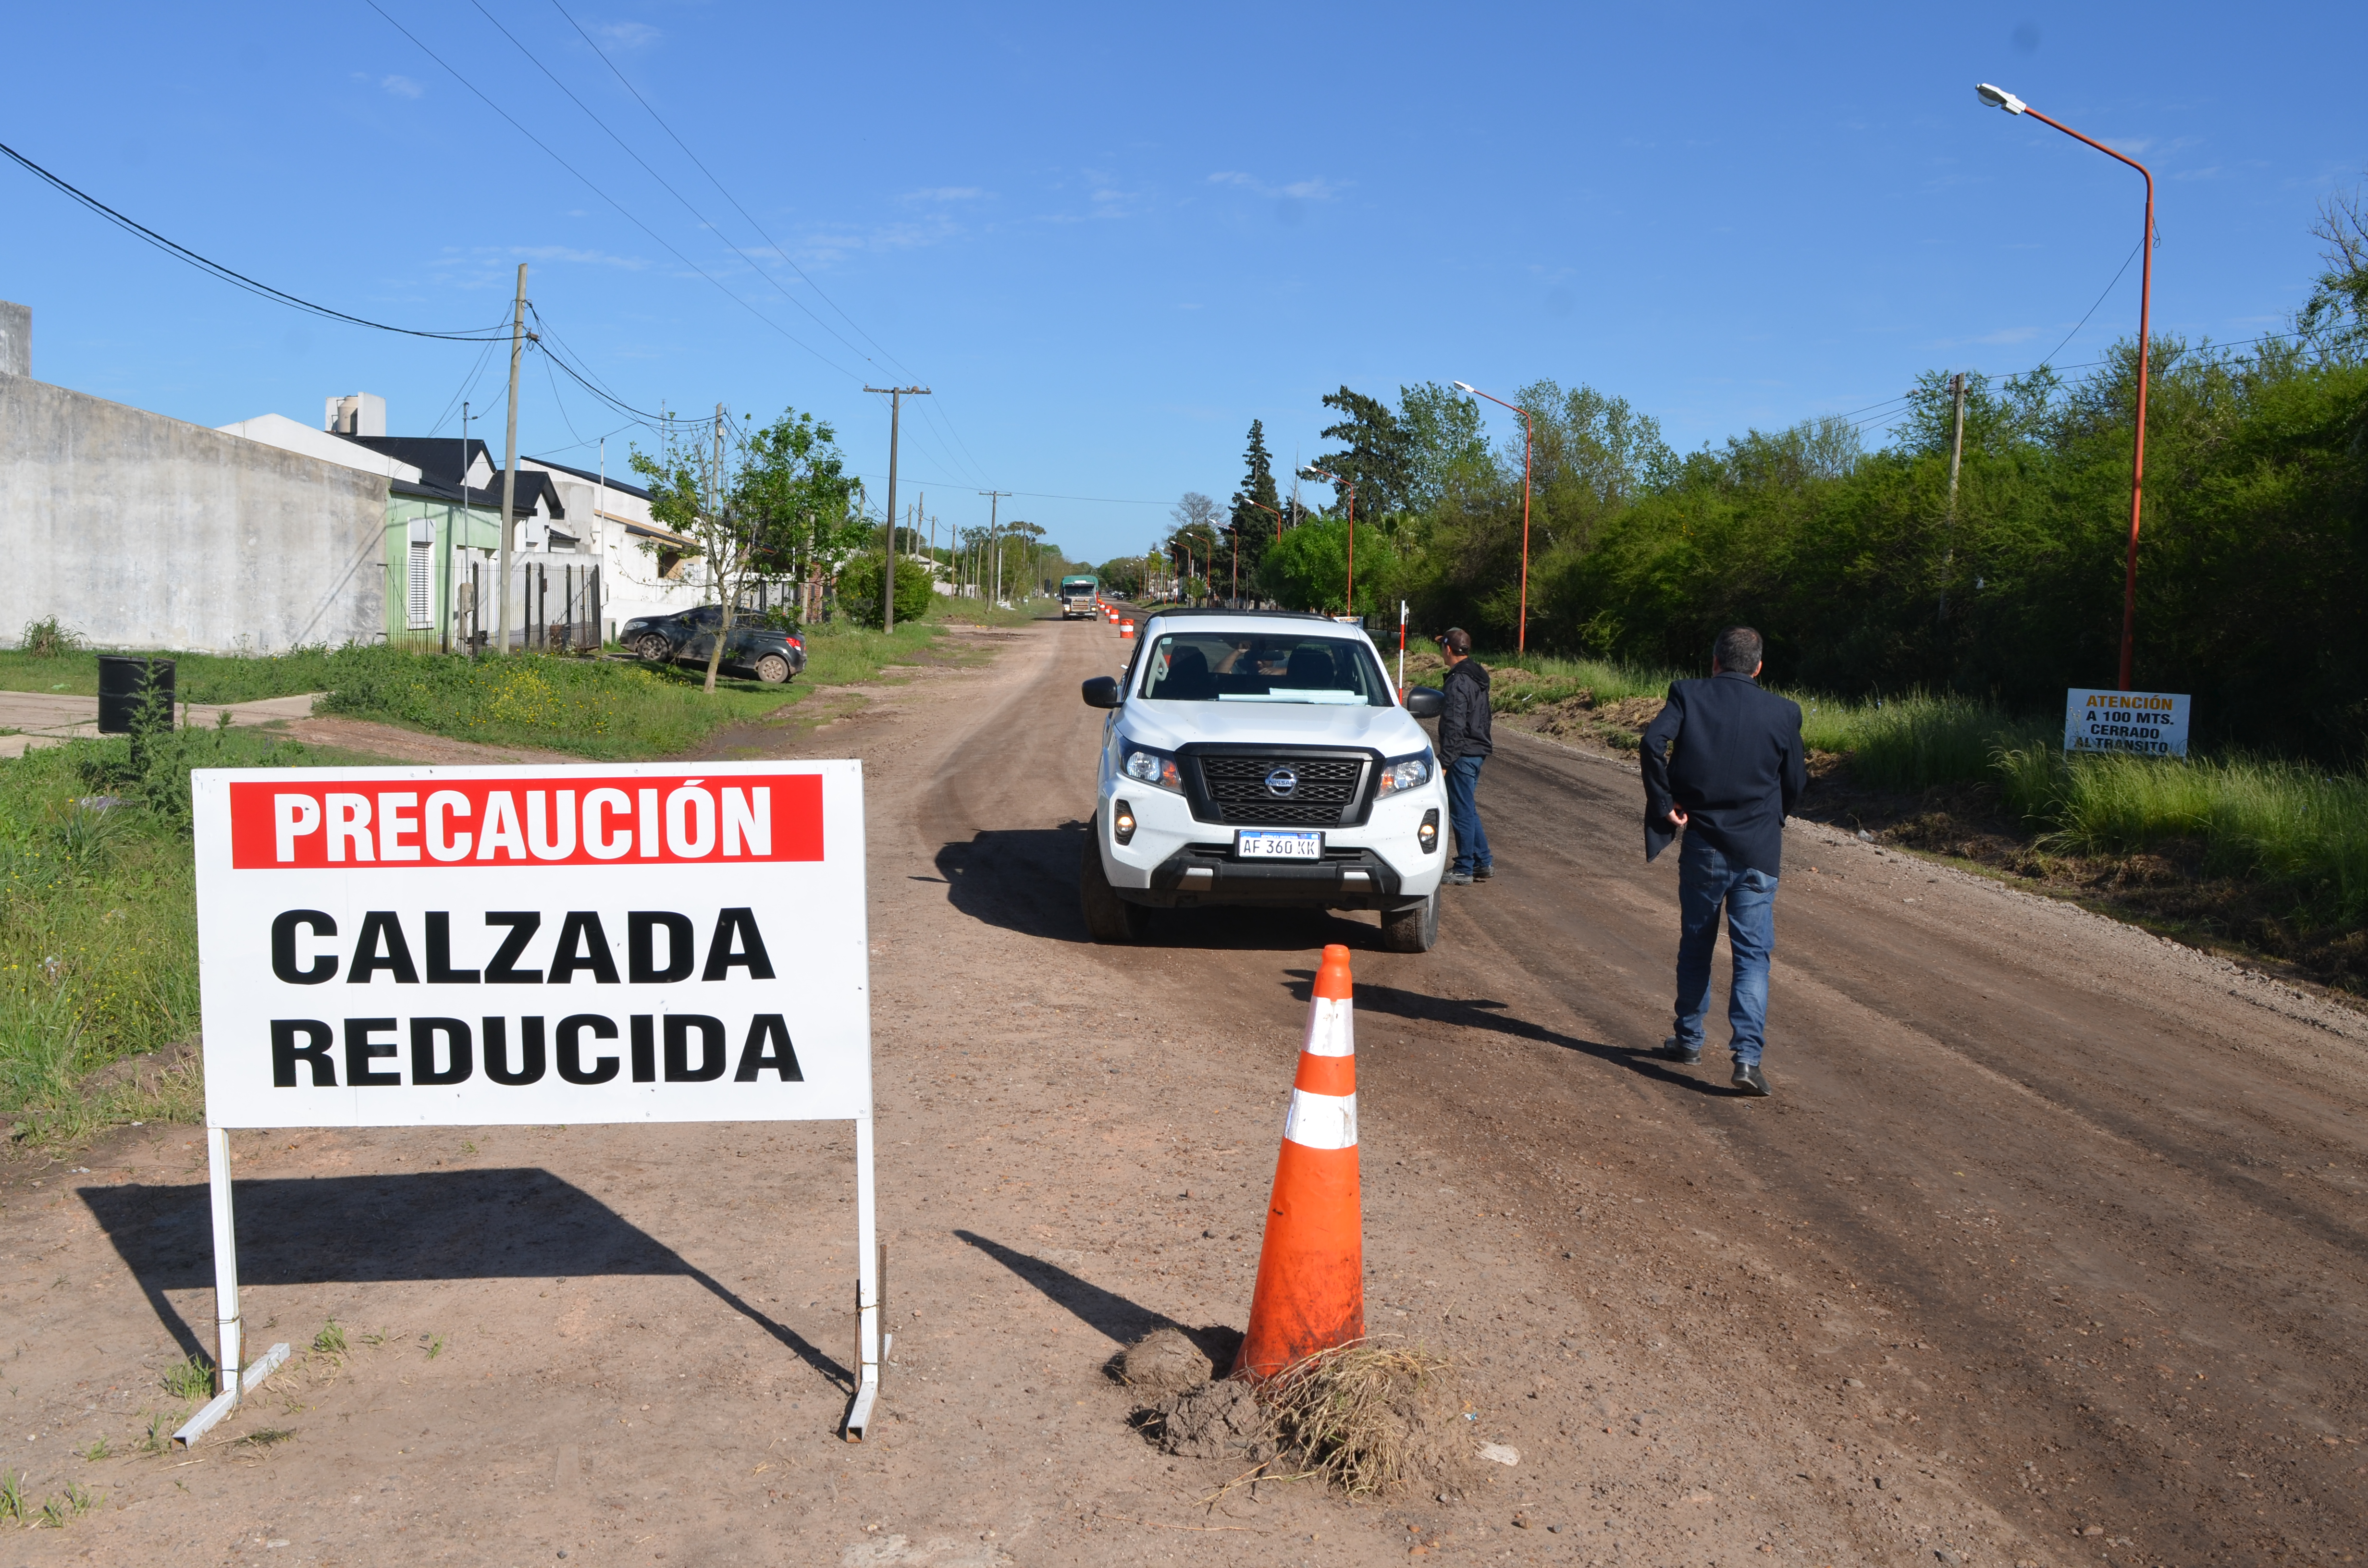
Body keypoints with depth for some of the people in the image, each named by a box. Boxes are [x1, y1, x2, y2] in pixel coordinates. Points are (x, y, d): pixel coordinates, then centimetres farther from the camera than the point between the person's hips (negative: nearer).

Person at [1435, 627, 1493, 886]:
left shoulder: (1458, 682, -19)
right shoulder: (1478, 676, 12)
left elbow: (1455, 727, -22)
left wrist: (1444, 761, -20)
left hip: (1463, 755, -10)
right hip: (1478, 751, 10)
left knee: (1462, 812, -2)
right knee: (1469, 810, 18)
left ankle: (1464, 870, 4)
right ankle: (1482, 864, 22)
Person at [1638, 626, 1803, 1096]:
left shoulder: (1688, 695, -3)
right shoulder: (1783, 712, 0)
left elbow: (1653, 743, -19)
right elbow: (1795, 780, 8)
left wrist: (1665, 805, -9)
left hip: (1703, 846, 0)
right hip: (1759, 852, 0)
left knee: (1695, 947, 17)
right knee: (1752, 955, 1)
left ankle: (1688, 1039, 28)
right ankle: (1748, 1056, -10)